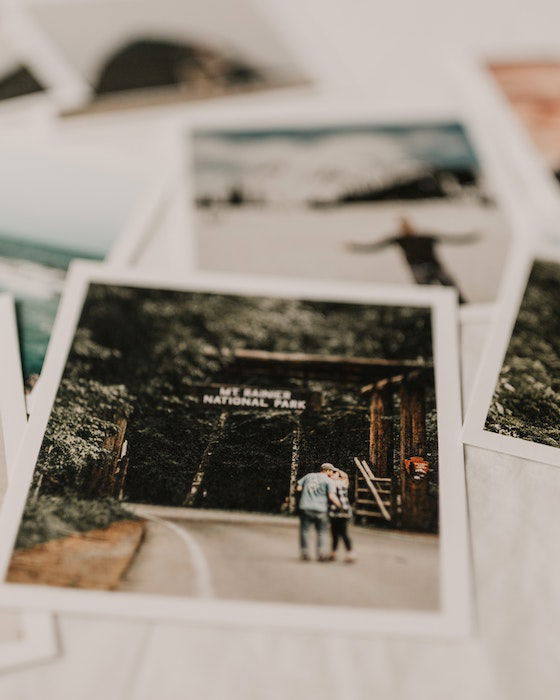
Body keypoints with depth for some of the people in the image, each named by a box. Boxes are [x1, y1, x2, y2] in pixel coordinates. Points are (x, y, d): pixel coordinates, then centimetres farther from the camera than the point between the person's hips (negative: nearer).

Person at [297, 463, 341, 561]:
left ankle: (304, 554, 9)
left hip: (305, 508, 3)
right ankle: (322, 554, 7)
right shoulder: (329, 480, -1)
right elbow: (331, 496, -13)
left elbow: (299, 488, 10)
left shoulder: (309, 476, 13)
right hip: (320, 509, -2)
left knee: (304, 531, 10)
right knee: (321, 532, 12)